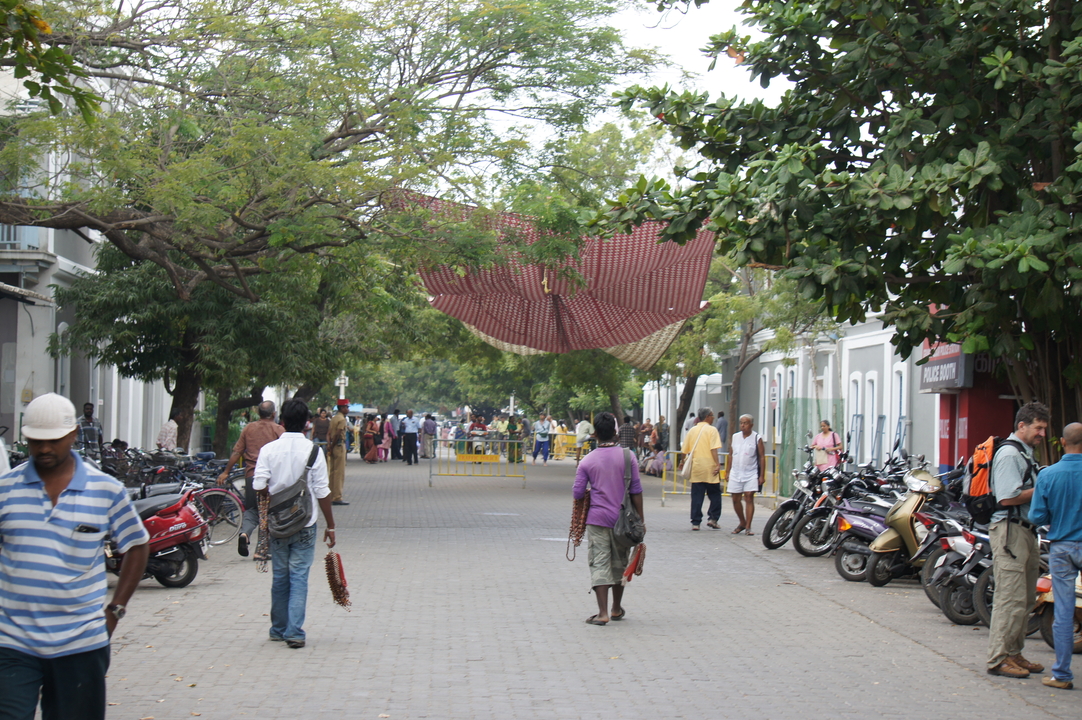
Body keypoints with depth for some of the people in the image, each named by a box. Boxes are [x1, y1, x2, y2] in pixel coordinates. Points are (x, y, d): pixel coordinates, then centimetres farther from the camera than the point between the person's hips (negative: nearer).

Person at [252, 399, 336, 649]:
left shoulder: (269, 450, -3)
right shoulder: (313, 450, -7)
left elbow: (260, 486, -10)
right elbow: (322, 492, -6)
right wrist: (330, 526, 1)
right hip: (305, 525, -2)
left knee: (280, 576, 14)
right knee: (299, 576, 0)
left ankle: (278, 629, 23)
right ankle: (295, 631, -7)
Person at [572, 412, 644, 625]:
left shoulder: (587, 461, -4)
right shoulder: (627, 456, -5)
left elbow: (577, 493, -4)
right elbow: (636, 490, -4)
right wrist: (640, 519, 3)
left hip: (597, 519, -1)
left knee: (599, 564, 1)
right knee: (619, 564, 15)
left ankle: (603, 613, -5)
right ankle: (616, 609, 27)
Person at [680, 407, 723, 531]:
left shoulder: (692, 430, 9)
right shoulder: (712, 430, -4)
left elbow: (685, 451, 12)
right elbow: (713, 449, -15)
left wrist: (684, 462, 27)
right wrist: (717, 464, -17)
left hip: (696, 467, 4)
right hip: (710, 469, -4)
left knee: (697, 496, 5)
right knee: (715, 495, 9)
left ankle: (695, 522, 2)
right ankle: (713, 518, 0)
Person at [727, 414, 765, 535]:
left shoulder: (757, 438, -3)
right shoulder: (734, 437, 8)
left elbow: (762, 457, -4)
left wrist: (762, 475, -8)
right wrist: (728, 472, 12)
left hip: (751, 474, -4)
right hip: (735, 474, 4)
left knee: (749, 498, -10)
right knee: (735, 499, 7)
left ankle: (748, 527, -8)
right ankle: (742, 523, 25)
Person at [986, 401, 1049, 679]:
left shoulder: (1025, 454, 21)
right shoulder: (1009, 453, -12)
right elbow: (1008, 497, -20)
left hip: (1026, 530, 10)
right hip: (1010, 530, -10)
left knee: (1026, 598, 13)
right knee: (1011, 598, -11)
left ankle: (1014, 653, 21)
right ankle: (998, 658, -7)